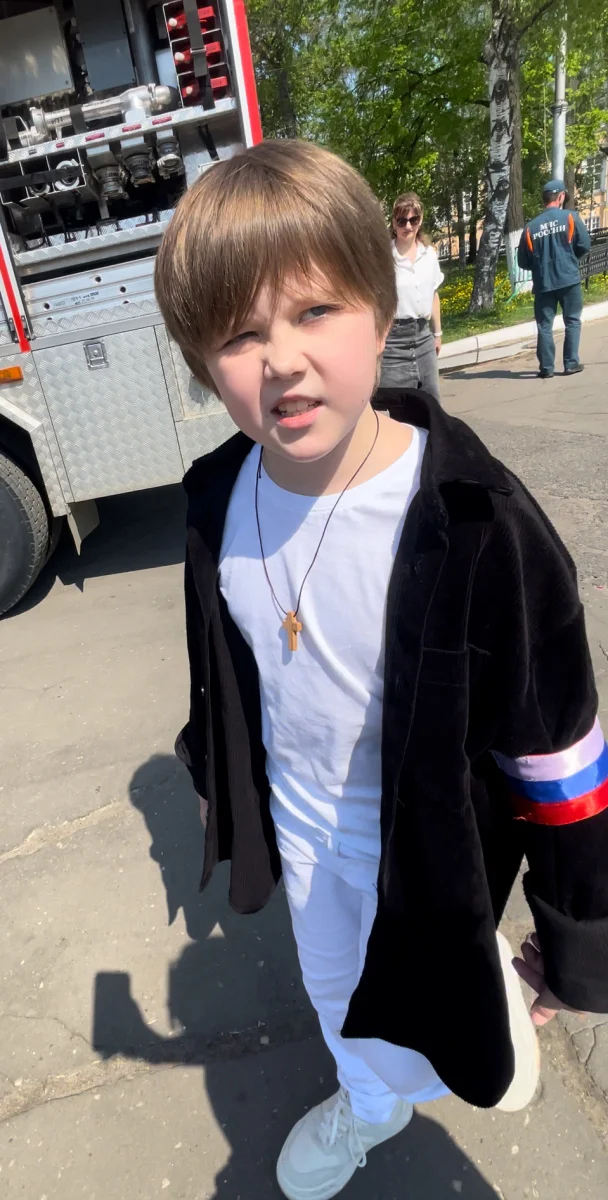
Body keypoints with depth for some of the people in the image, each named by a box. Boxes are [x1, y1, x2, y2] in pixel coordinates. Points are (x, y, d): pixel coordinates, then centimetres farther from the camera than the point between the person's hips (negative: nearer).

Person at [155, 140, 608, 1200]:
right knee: (335, 994, 33)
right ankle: (368, 1109, 70)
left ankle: (499, 1005, 59)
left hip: (428, 852, -5)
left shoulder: (475, 521, -31)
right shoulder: (220, 500, -14)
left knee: (416, 1015, 22)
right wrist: (221, 789, 16)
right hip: (299, 832, 6)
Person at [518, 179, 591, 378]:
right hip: (569, 279, -1)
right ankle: (571, 364, 9)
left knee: (544, 326, 5)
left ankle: (547, 368, 5)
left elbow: (523, 262, 3)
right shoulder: (570, 217, -2)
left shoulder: (531, 227, 2)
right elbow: (585, 245, -3)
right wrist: (570, 256, 16)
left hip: (543, 284, 1)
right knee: (572, 321, 10)